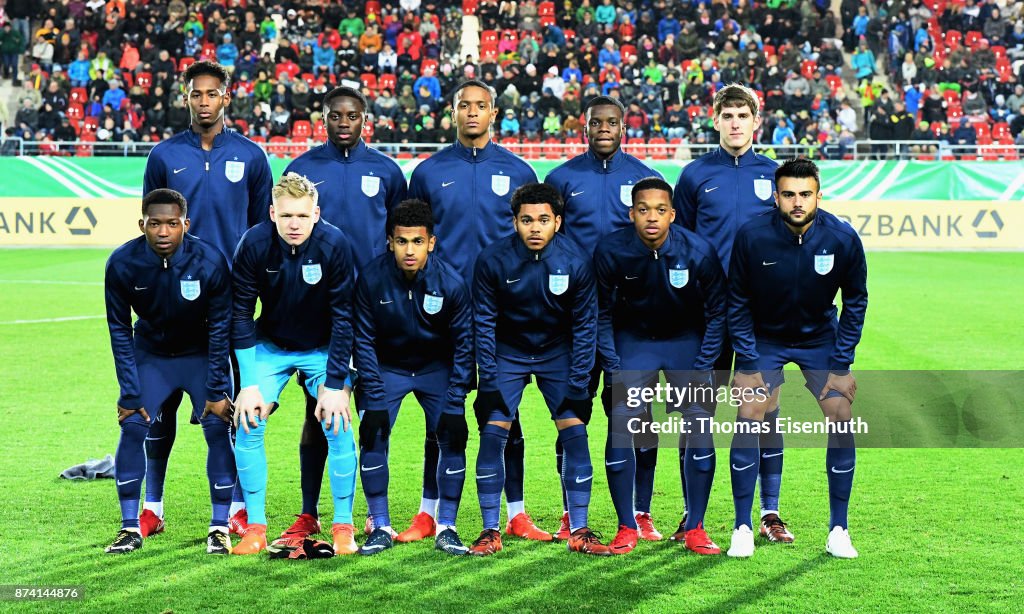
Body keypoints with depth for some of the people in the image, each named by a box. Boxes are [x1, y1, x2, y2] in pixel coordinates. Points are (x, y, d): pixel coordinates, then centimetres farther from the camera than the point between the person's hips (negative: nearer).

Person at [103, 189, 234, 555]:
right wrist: (129, 392, -12)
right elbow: (119, 330, -10)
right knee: (132, 427, -10)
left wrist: (217, 390, -16)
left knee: (218, 429, -12)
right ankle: (130, 528, 3)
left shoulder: (209, 262, -26)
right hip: (150, 354, 1)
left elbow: (220, 327, -15)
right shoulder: (122, 264, -22)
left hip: (201, 354, -1)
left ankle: (220, 527, 0)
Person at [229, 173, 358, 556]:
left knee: (338, 428, -14)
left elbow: (343, 316, -18)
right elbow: (241, 314, -12)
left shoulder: (334, 244, -25)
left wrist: (335, 383, -19)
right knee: (248, 424, -11)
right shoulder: (253, 244, -22)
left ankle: (343, 527, 2)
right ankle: (255, 528, 1)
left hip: (323, 349, -1)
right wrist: (248, 383, -15)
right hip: (270, 347, 1)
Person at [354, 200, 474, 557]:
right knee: (372, 437, -13)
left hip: (436, 368, 0)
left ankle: (446, 529, 1)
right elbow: (364, 342, -13)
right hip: (386, 367, 0)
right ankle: (381, 529, 0)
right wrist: (374, 401, -17)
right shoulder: (372, 279, -22)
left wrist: (455, 405, -16)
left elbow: (463, 345, -13)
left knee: (453, 439, -11)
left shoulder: (451, 283, -22)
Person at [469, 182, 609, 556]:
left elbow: (585, 325, -8)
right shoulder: (492, 260, -19)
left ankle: (579, 532, 1)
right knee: (492, 434, -10)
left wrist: (578, 384, -10)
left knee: (575, 434, -8)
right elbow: (484, 322, -9)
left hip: (557, 353, 1)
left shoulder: (576, 262, -17)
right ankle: (490, 532, 1)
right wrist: (490, 380, -13)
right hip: (507, 353, 0)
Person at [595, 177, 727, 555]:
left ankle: (695, 528, 3)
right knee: (620, 424, -12)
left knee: (699, 424, -10)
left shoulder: (698, 252, -21)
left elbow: (716, 313, -7)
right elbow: (602, 314, -6)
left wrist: (702, 369, -11)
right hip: (633, 340, 0)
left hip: (686, 341, 0)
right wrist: (615, 370, -10)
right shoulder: (611, 251, -20)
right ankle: (626, 528, 1)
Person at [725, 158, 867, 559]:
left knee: (841, 417, -10)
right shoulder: (751, 237, -22)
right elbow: (738, 304, -8)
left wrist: (840, 365, -8)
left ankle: (838, 530, 3)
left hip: (820, 338, 1)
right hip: (763, 339, -1)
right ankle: (742, 528, -1)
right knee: (747, 418, -14)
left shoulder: (843, 239, -19)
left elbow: (855, 301, -5)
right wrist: (747, 364, -13)